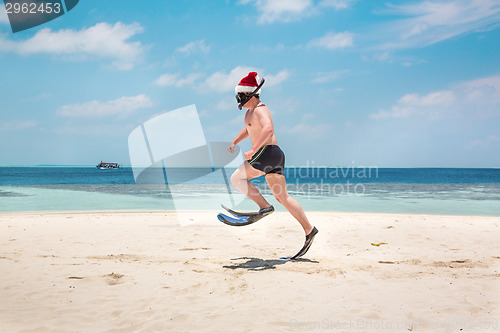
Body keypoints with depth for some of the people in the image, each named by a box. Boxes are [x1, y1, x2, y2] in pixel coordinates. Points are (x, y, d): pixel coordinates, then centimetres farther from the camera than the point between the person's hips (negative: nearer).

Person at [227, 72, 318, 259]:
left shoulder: (259, 110, -10)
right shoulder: (250, 111, 21)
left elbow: (268, 128, -29)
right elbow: (248, 129, 41)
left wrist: (253, 150, -32)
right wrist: (234, 143, 30)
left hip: (268, 152, -10)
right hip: (273, 157, 10)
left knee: (237, 178, -6)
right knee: (282, 197, 7)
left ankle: (264, 206, -11)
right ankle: (309, 230, 6)